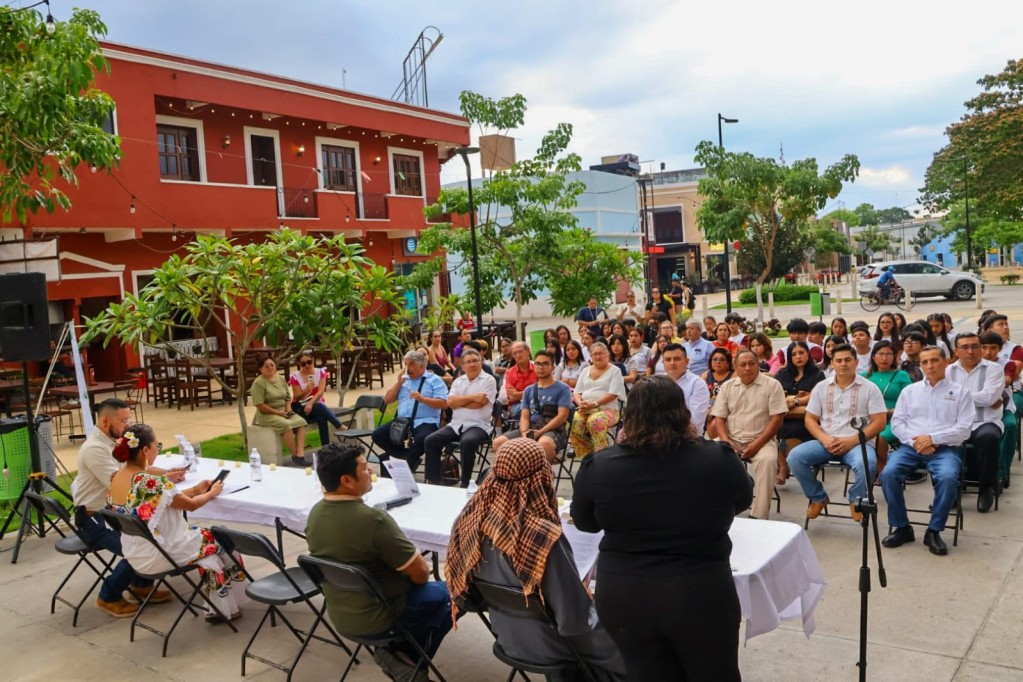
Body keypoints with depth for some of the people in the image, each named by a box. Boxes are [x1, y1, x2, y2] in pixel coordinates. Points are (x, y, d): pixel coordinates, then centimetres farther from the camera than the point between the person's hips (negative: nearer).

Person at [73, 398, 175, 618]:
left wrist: (166, 472, -5)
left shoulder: (114, 441, 7)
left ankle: (141, 585, 14)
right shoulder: (94, 449, -22)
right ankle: (109, 597, 0)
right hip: (95, 520, -9)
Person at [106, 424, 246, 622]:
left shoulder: (116, 478, -1)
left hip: (136, 555, 8)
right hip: (158, 557, -8)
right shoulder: (151, 482, -28)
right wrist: (212, 493, 5)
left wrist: (195, 489, 12)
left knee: (201, 535, 22)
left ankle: (216, 606, 27)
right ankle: (225, 608, 25)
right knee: (218, 541, 11)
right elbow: (191, 505, -14)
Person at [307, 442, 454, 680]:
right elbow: (420, 573, -21)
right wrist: (418, 573, 2)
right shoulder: (373, 519, -31)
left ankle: (395, 651, 16)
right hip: (377, 619, -7)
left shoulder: (315, 513, -7)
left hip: (339, 615, 7)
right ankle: (404, 656, 13)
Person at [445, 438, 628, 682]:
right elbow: (574, 618, -27)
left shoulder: (472, 518, -15)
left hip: (505, 637, 7)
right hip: (544, 646, -6)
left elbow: (458, 582, 1)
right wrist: (593, 613, -5)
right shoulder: (543, 537, -35)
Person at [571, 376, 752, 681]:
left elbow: (585, 522, 6)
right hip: (700, 596, 0)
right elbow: (743, 500, 10)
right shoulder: (719, 460, -12)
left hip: (622, 597, 1)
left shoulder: (599, 465, -11)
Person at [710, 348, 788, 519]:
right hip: (732, 439, 3)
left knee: (767, 460, -34)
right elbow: (719, 419, 8)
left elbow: (777, 420, -7)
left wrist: (757, 444, -16)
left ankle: (758, 516, -28)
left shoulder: (772, 385, -2)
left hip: (761, 440, -3)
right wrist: (725, 441, -11)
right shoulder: (727, 386, 9)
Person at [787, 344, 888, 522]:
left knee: (866, 464, -36)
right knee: (795, 456, -22)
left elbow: (879, 422, -4)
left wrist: (852, 441, -16)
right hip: (826, 442, 3)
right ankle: (818, 497, 3)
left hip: (857, 443, -3)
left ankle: (857, 499, -1)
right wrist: (824, 439, -12)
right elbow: (810, 419, 9)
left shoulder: (869, 388, 2)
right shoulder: (821, 387, 10)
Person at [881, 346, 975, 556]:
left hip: (944, 449, -2)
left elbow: (964, 429, -1)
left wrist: (933, 438, -13)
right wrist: (914, 441, -9)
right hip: (911, 446, 2)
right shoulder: (910, 390, 16)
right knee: (888, 474, -26)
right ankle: (902, 527, -9)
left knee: (948, 478, -34)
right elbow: (897, 422, 9)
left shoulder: (960, 391, 9)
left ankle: (934, 531, -14)